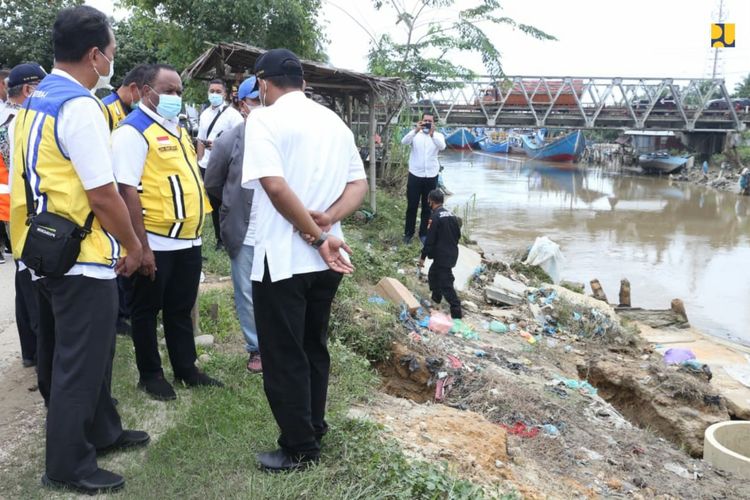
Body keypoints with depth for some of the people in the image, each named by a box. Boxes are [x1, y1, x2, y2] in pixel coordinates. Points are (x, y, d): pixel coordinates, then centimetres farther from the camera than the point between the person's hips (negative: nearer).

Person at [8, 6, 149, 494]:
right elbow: (103, 195, -21)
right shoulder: (80, 105, -18)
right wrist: (133, 245, -6)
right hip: (80, 257, -10)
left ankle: (102, 431, 37)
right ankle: (68, 465, 18)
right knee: (79, 362, 4)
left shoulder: (34, 102, 11)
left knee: (77, 354, 21)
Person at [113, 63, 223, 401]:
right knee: (147, 310, 9)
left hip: (188, 238, 8)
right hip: (156, 242, -8)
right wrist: (142, 246, -24)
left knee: (181, 309, 18)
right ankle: (150, 374, 22)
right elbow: (127, 191, -20)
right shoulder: (133, 130, -14)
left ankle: (186, 369, 30)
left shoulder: (176, 126, 13)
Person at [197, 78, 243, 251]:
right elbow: (201, 140, 16)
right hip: (207, 166, 7)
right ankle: (220, 238, 25)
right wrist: (199, 161, 10)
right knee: (214, 203, 14)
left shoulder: (232, 114, -8)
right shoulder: (204, 114, 13)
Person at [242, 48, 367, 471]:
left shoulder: (265, 119, -9)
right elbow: (359, 185, 7)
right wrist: (327, 220, -8)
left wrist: (318, 237, -16)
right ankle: (314, 428, 33)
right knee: (314, 346, 20)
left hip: (282, 257, -7)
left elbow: (276, 186, -22)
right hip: (325, 259, 7)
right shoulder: (334, 121, 12)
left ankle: (300, 448, 16)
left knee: (284, 356, 6)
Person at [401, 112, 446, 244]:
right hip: (415, 175, -1)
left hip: (431, 176, 1)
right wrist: (416, 130, -32)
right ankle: (408, 233, 16)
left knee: (427, 207, 9)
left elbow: (442, 146, -19)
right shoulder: (415, 134, 1)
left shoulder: (438, 135, 2)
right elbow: (404, 141, -19)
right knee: (412, 206, 5)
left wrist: (432, 134, -34)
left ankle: (423, 233, 21)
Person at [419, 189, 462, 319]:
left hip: (442, 255, -9)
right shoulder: (451, 214, 9)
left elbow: (430, 239, -17)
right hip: (452, 253, 9)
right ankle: (436, 298, 40)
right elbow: (458, 234, 17)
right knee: (433, 274, 27)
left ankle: (456, 311, -6)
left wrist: (423, 256, -10)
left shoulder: (435, 217, -17)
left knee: (446, 284, -5)